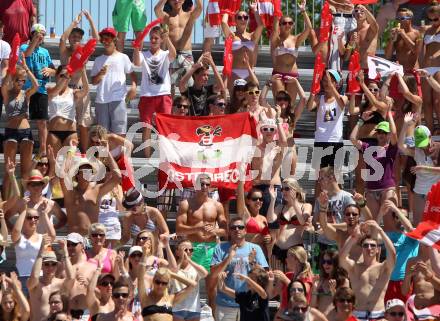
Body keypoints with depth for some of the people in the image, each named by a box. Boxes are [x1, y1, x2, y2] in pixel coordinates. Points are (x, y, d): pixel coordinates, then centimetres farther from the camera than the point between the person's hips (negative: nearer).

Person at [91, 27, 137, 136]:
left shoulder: (123, 57, 8)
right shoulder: (98, 60, 14)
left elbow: (131, 73, 8)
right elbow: (93, 81, 12)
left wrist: (133, 86, -10)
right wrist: (100, 74, -9)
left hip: (118, 99, -3)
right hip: (101, 100, 3)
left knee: (119, 131, -8)